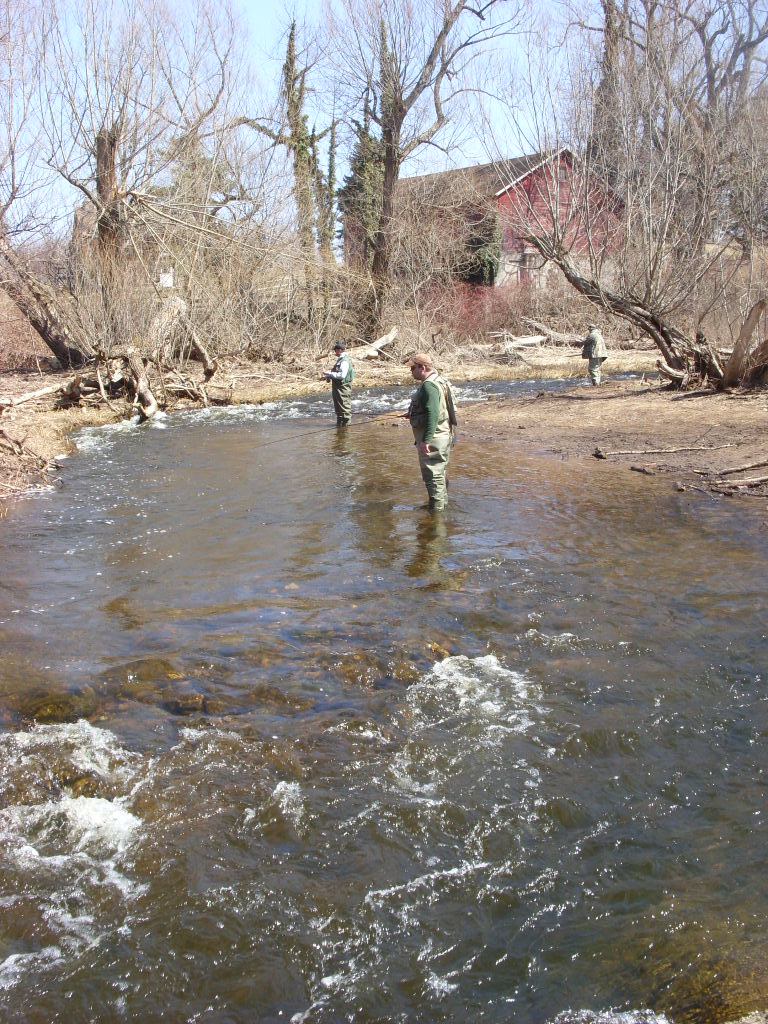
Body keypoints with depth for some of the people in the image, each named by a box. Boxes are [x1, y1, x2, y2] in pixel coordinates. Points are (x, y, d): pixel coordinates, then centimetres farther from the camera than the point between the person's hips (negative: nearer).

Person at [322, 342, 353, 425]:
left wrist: (329, 374, -21)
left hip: (343, 387, -11)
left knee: (344, 406, -3)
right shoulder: (339, 360, 14)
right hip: (337, 387, 11)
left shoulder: (345, 361, -19)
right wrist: (328, 376, 9)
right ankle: (339, 422, 27)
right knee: (337, 407, 17)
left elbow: (341, 375, -27)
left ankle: (346, 422, 4)